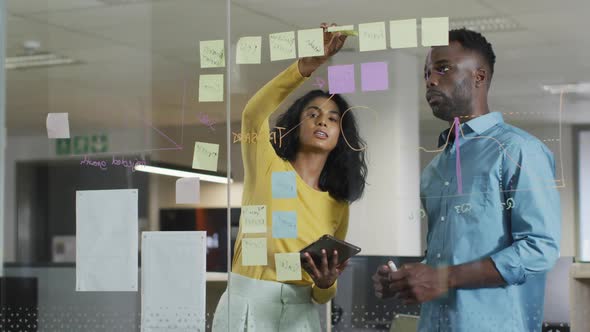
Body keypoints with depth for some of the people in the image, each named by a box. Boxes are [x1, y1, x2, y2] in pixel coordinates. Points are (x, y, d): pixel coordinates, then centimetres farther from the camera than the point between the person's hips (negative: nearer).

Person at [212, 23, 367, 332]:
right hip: (247, 305, -3)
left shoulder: (338, 205, 8)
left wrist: (325, 283, -14)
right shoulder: (267, 166, -1)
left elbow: (322, 296, 11)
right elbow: (253, 113, -23)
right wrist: (308, 64, -35)